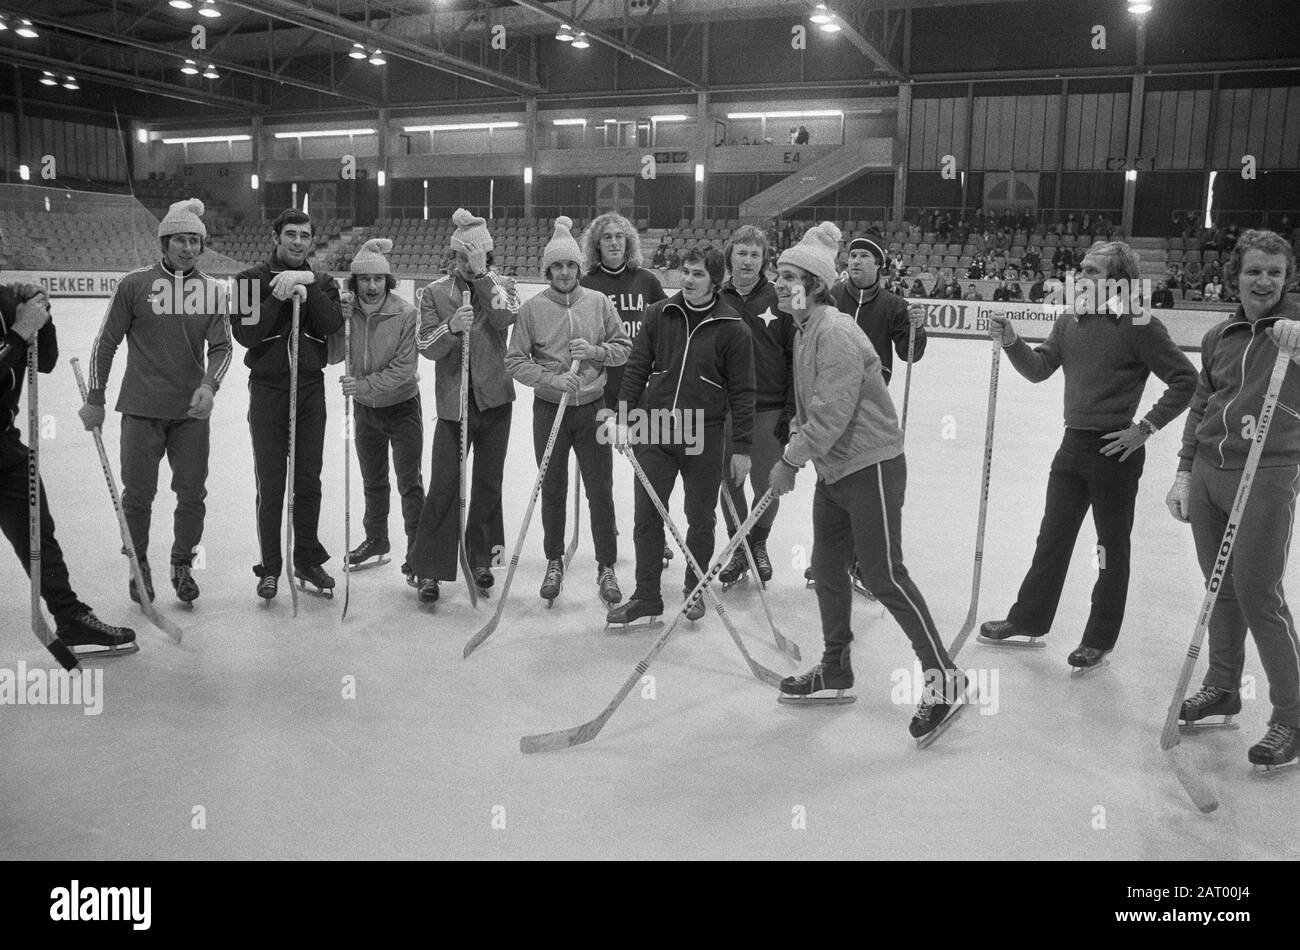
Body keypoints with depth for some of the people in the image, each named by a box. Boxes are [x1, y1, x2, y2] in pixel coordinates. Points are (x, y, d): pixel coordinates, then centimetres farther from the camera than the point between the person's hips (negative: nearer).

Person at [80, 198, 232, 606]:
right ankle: (138, 566, 24)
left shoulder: (212, 291, 3)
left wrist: (209, 385, -19)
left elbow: (221, 346, 0)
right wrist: (95, 399, 2)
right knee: (138, 494, 4)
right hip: (142, 408, -2)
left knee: (192, 494, 5)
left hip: (192, 410, 2)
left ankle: (182, 564, 25)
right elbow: (105, 342, 2)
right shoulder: (134, 285, -3)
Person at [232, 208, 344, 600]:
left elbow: (331, 324, -10)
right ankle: (270, 567, 13)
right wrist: (280, 298, -18)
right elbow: (245, 333, -12)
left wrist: (307, 285, -19)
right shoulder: (252, 279, 0)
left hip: (310, 389, 2)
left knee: (308, 480, 7)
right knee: (271, 484, 2)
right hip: (267, 388, -2)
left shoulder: (322, 282, 8)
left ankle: (308, 560, 20)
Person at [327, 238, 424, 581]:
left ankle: (417, 552, 6)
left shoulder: (406, 314, -19)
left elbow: (404, 367, -22)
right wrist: (340, 325, -20)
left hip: (402, 407, -5)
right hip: (365, 409, 5)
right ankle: (376, 541, 34)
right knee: (373, 480, 19)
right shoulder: (346, 311, -5)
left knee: (409, 482, -2)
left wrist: (366, 384, -30)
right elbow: (333, 357, -5)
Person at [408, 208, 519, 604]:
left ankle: (481, 557, 28)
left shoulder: (502, 287, 4)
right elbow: (427, 347, -5)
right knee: (443, 487, -5)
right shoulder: (435, 293, 1)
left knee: (489, 482, 12)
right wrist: (452, 327, -24)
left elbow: (506, 317, -17)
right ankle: (428, 570, 3)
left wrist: (482, 276, -20)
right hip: (453, 402, -1)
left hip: (495, 399, 2)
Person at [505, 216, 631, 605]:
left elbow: (624, 348, 6)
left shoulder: (599, 303, 1)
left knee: (601, 491, 3)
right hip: (549, 409, 0)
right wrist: (552, 378, -18)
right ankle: (554, 562, 27)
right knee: (552, 491, 10)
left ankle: (606, 567, 15)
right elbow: (515, 361, -4)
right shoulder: (532, 308, -3)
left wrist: (596, 350, -13)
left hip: (592, 408, 0)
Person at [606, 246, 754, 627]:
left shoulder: (732, 329, -4)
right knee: (647, 517, 4)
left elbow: (742, 392, -2)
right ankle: (646, 596, 16)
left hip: (703, 439, -2)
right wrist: (624, 418, 1)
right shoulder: (658, 315, 3)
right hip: (654, 433, 2)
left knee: (700, 520, 11)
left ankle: (695, 591, 30)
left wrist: (741, 447, -5)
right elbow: (636, 369, 7)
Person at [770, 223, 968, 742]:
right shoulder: (805, 331, 11)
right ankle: (835, 668, 29)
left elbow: (832, 412, -25)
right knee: (826, 568, 14)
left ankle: (944, 679, 2)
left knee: (883, 574, -8)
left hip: (870, 465, -10)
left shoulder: (835, 333, -20)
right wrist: (796, 443, 5)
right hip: (833, 470, 10)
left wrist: (790, 460, -18)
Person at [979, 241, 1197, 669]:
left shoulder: (1139, 326, -13)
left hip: (1115, 450, -6)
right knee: (1052, 539, 15)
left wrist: (1145, 428, -13)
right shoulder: (1070, 321, 5)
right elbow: (1039, 369, 3)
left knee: (1112, 548, 9)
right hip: (1073, 444, 6)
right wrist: (1011, 341, -13)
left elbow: (1185, 380, -12)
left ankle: (1100, 639, 23)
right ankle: (1027, 620, 30)